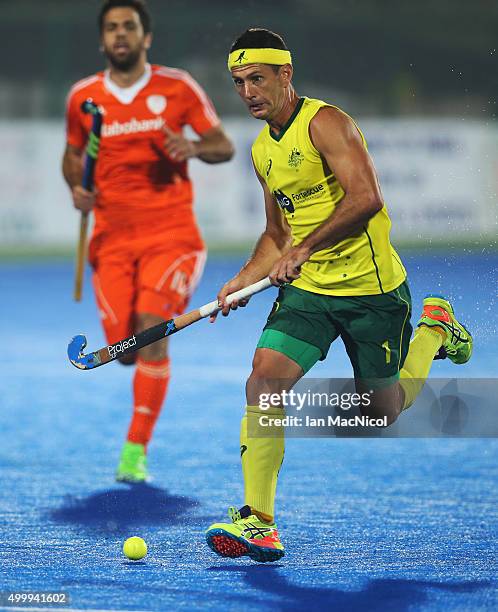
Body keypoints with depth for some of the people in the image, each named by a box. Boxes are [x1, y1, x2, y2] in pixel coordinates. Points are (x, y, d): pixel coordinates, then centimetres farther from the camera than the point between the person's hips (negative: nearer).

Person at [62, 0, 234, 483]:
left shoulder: (177, 87, -2)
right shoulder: (83, 97, 5)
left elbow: (223, 146, 4)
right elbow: (73, 154, 20)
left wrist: (194, 148, -18)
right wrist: (76, 187, -1)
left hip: (170, 234, -2)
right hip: (111, 238, 2)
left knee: (151, 333, -19)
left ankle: (136, 451, -9)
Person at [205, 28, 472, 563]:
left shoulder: (324, 122, -14)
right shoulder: (262, 150, 11)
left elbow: (366, 198, -26)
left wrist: (304, 249, -27)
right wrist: (243, 281, 5)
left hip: (371, 288, -6)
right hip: (306, 289, 6)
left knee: (383, 411, 6)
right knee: (265, 378, -18)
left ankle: (435, 328, 36)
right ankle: (258, 523, -17)